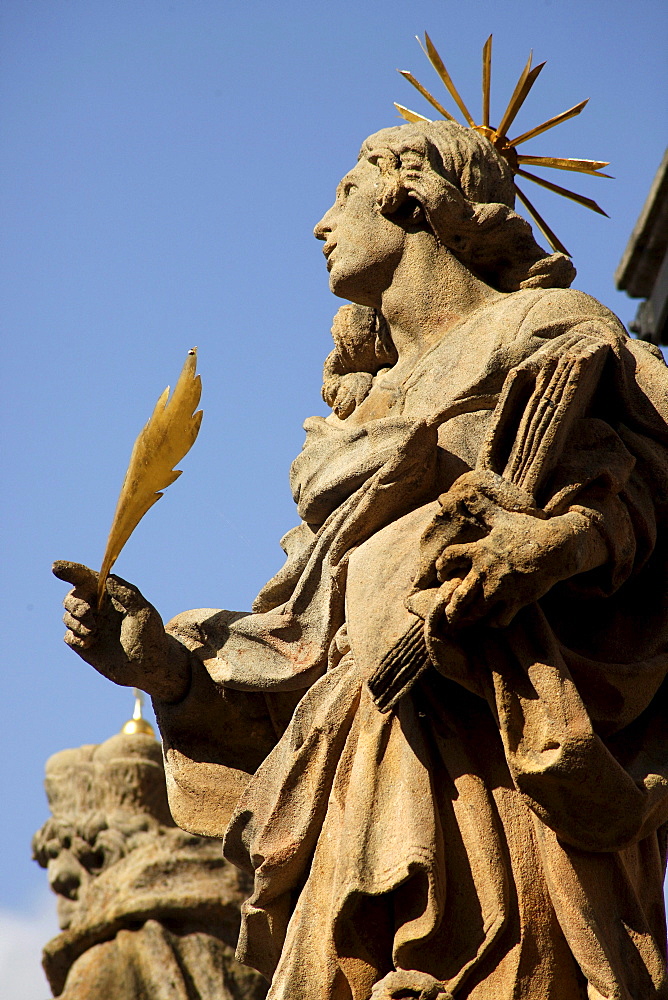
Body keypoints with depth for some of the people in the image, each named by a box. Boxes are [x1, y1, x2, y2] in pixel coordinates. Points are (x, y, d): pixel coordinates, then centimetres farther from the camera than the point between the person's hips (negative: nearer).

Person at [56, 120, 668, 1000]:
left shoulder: (547, 332, 12)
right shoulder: (372, 417, 31)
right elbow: (306, 647, 21)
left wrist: (452, 621, -21)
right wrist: (167, 661, 4)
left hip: (501, 763, -6)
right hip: (371, 788, 6)